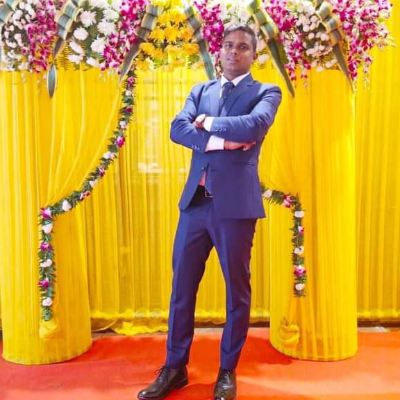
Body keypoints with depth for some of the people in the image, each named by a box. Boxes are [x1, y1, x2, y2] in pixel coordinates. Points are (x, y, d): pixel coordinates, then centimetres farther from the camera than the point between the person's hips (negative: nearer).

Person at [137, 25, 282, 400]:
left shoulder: (266, 92, 3)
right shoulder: (200, 91, 15)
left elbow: (255, 125, -18)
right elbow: (177, 129, -2)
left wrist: (208, 123, -6)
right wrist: (222, 140, -14)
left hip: (236, 204, -4)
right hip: (195, 201, 4)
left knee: (237, 290, 7)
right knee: (181, 287, 9)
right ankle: (175, 368, 25)